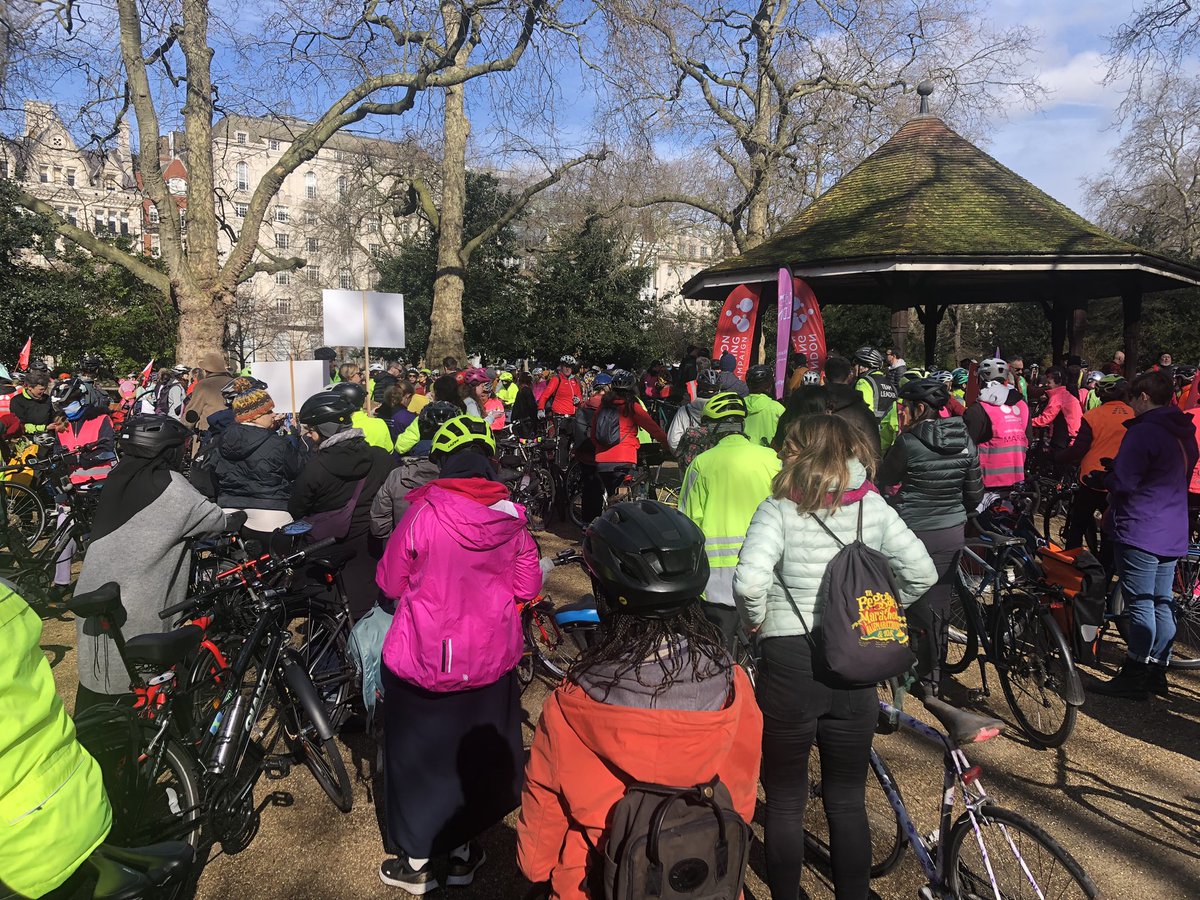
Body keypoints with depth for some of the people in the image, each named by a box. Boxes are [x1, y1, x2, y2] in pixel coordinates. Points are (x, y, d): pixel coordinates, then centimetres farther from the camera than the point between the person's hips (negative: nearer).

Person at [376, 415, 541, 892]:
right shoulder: (512, 517, -9)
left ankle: (417, 861, 31)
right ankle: (462, 851, 38)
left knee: (418, 754, 17)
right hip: (489, 662, 3)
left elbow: (390, 583, -7)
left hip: (422, 661, -3)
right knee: (475, 752, 22)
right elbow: (527, 586, -1)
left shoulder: (423, 514, -18)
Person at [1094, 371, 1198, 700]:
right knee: (1162, 604, 13)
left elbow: (1122, 482, -22)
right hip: (1173, 533, 9)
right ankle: (1157, 673, 22)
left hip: (1140, 531, -9)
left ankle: (1134, 678, 4)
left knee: (1140, 605, -3)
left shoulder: (1144, 431, -18)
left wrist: (1107, 477, 0)